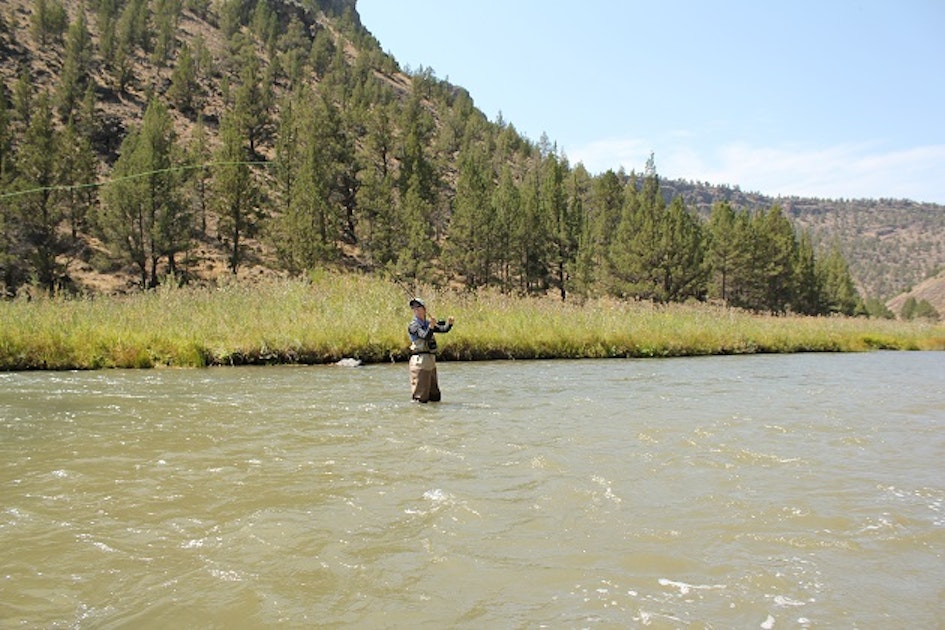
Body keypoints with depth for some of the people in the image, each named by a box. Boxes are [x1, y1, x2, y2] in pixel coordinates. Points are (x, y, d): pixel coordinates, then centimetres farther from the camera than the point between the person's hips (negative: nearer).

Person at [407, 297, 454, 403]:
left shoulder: (427, 323, 15)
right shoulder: (413, 325, -8)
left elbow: (444, 329, 13)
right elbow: (425, 337, -22)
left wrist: (449, 323, -7)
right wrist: (431, 326, -40)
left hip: (431, 360, 8)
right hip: (420, 361, -8)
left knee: (435, 396, 16)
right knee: (421, 398, -7)